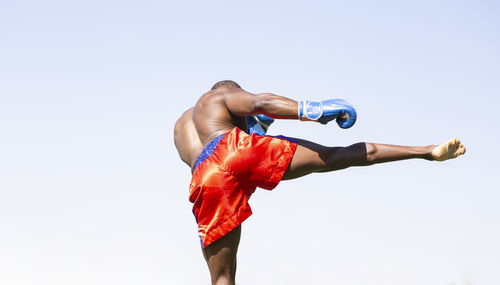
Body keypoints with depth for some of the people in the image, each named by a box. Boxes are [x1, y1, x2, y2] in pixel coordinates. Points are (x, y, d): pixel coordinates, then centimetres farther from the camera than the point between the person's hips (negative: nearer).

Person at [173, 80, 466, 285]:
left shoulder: (180, 127, 45)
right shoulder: (219, 95, 26)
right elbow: (260, 101, 6)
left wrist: (249, 125, 51)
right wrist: (313, 110, 1)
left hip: (204, 179, 4)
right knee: (336, 156, -3)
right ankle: (428, 151, -9)